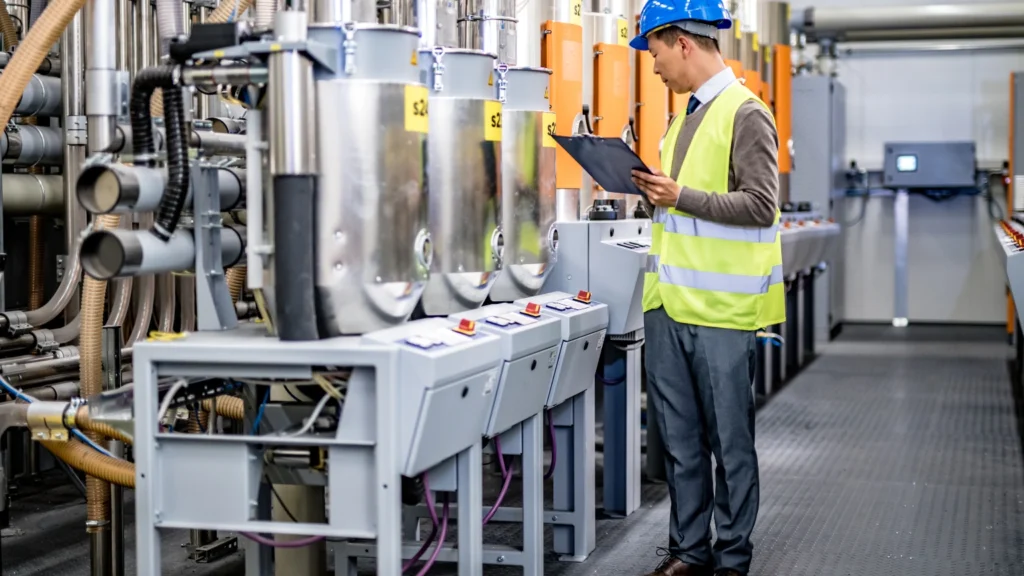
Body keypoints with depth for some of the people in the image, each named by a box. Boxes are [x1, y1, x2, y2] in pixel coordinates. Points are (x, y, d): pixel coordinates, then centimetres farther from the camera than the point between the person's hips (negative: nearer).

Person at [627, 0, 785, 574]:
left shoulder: (745, 113, -11)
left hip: (722, 308, -8)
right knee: (680, 437, 12)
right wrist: (654, 188, 7)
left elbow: (759, 205, -17)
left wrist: (682, 196, -19)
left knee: (730, 441, 3)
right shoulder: (689, 113, 15)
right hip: (670, 298, 8)